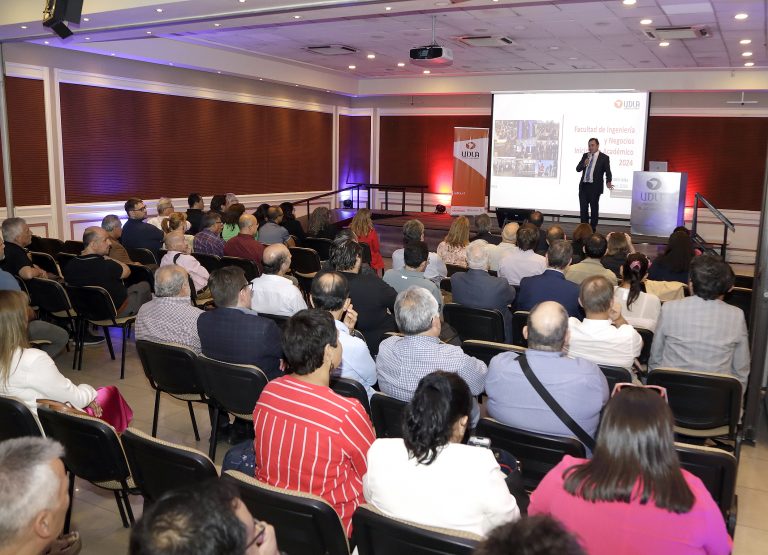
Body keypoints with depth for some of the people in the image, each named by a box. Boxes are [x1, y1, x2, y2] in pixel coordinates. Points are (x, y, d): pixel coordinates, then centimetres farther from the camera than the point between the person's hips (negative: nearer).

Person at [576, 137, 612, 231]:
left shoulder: (604, 157, -2)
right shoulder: (585, 155, 11)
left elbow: (608, 172, -5)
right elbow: (578, 169, 7)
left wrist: (608, 182, -23)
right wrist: (584, 164, -14)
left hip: (595, 187, -4)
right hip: (583, 186, 4)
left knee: (594, 208, 4)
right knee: (583, 208, 6)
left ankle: (592, 229, 12)